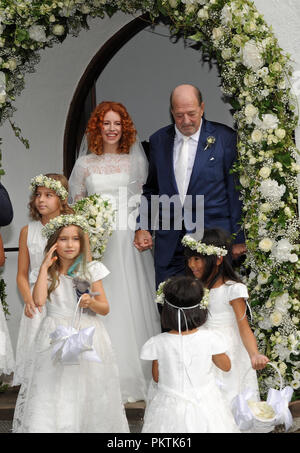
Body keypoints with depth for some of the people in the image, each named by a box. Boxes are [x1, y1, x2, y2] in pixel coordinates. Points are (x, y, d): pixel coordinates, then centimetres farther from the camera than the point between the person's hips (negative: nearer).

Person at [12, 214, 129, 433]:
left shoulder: (91, 270, 4)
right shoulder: (48, 273, 6)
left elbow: (105, 308, 7)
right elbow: (39, 300, -13)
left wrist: (91, 302, -15)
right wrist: (45, 266, -6)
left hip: (87, 338, 0)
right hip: (56, 339, 0)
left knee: (90, 397, -1)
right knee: (53, 396, -7)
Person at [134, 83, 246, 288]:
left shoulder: (225, 138, -1)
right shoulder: (159, 140, 11)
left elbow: (236, 190, 0)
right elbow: (151, 189, 19)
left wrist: (238, 238, -1)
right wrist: (143, 227, 6)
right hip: (169, 244, 3)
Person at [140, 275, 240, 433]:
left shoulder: (157, 344, -17)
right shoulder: (210, 339, -17)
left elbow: (156, 377, -2)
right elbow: (226, 366, 1)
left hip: (170, 409, 0)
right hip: (205, 406, 0)